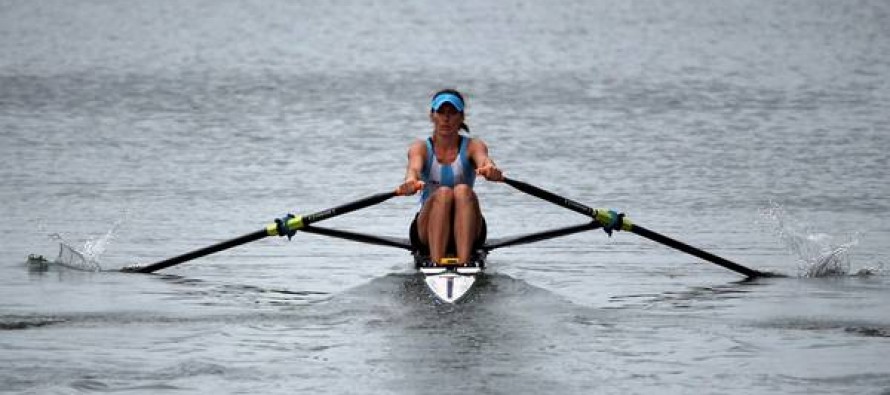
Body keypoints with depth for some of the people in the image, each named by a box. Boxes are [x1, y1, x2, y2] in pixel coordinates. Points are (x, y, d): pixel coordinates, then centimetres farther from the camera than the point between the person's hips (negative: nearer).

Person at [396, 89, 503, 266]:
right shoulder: (421, 147, 2)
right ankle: (435, 263, -43)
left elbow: (484, 160, -21)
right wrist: (410, 181, -47)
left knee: (463, 191, -29)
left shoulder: (472, 146, 3)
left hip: (466, 233, 0)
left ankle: (464, 262, -44)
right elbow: (414, 167, -21)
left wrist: (491, 170, -48)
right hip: (427, 233, 0)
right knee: (443, 194, -30)